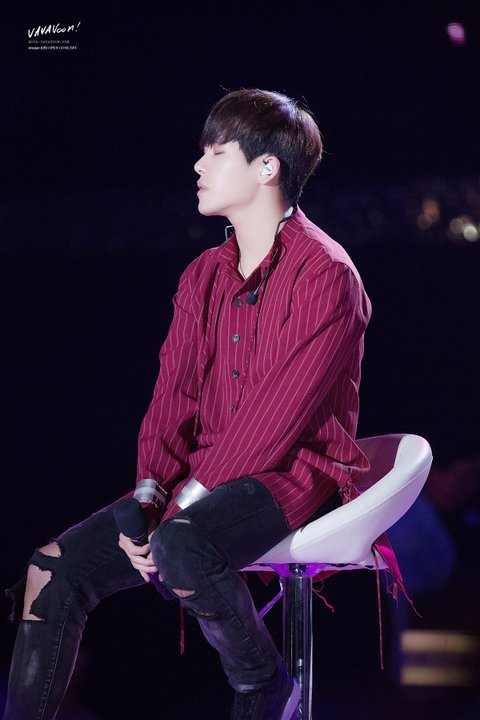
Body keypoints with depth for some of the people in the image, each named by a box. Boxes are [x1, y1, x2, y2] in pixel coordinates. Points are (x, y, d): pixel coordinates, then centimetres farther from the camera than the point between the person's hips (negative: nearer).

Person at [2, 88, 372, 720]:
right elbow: (174, 393, 10)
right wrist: (148, 493, -8)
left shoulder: (324, 273, -10)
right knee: (55, 569, -9)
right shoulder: (203, 276, 15)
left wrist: (190, 500, -19)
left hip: (294, 472, -7)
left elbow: (283, 411, -17)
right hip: (199, 481, 7)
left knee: (182, 549, -36)